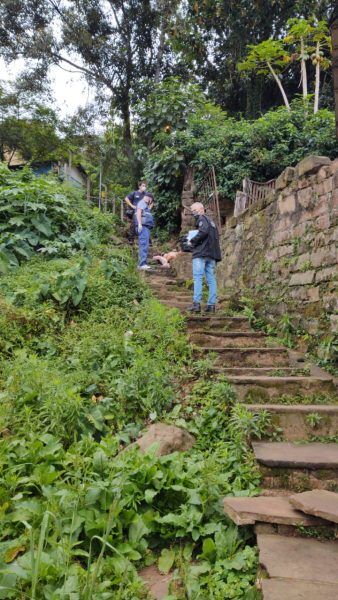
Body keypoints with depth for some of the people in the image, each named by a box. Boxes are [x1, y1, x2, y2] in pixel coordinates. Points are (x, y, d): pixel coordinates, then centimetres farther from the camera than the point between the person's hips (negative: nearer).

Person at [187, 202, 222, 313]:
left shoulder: (202, 219, -1)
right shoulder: (211, 220, 26)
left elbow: (203, 231, -19)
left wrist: (192, 241, -8)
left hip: (201, 253, -8)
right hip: (212, 254, 8)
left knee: (197, 278, -10)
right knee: (211, 279, 5)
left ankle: (196, 303, -15)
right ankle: (211, 305, 4)